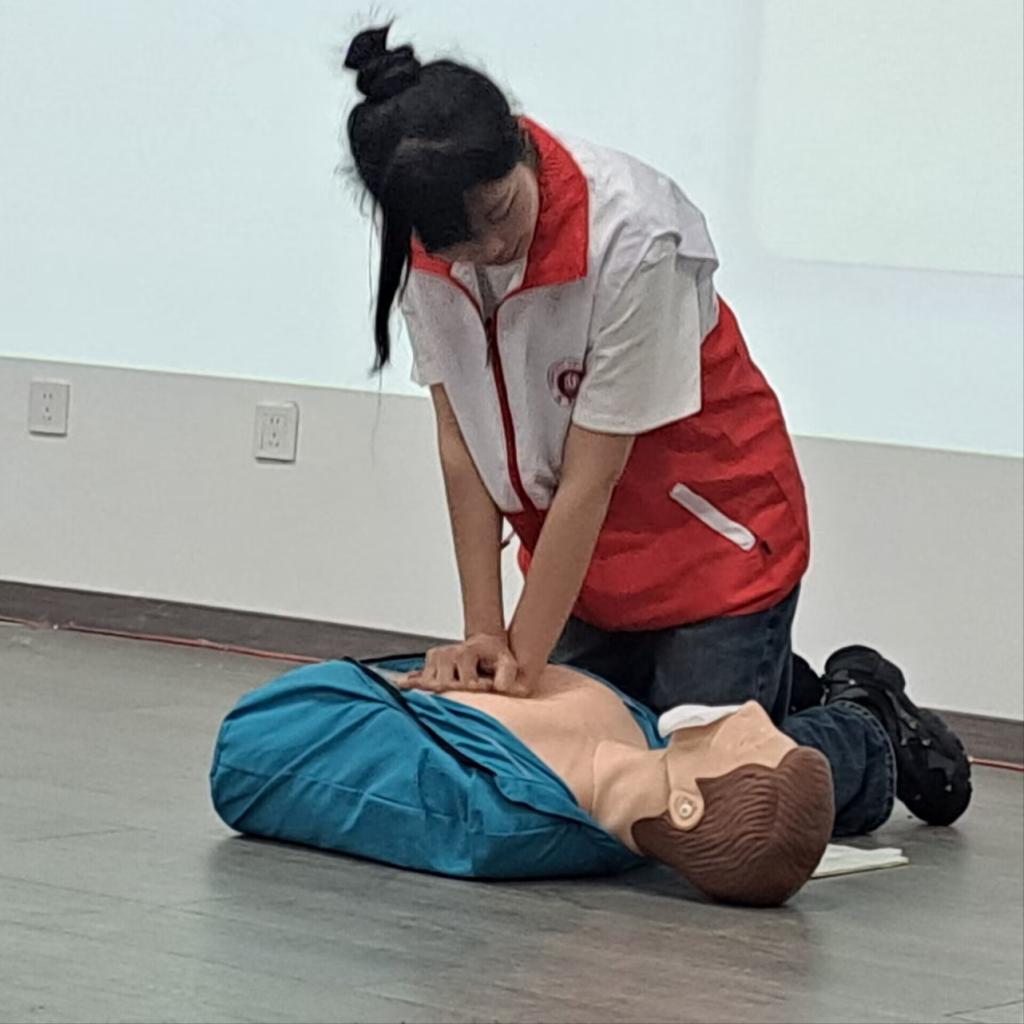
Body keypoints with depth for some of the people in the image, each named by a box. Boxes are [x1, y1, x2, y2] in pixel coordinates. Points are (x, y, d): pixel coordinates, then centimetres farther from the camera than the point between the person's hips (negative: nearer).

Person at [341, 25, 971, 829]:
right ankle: (764, 688, 26)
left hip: (713, 542, -6)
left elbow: (591, 477, -26)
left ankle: (872, 730, 21)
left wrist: (524, 660, -21)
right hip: (576, 550, 6)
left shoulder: (630, 233, -31)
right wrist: (484, 635, -12)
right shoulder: (425, 245, -14)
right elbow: (462, 446, -9)